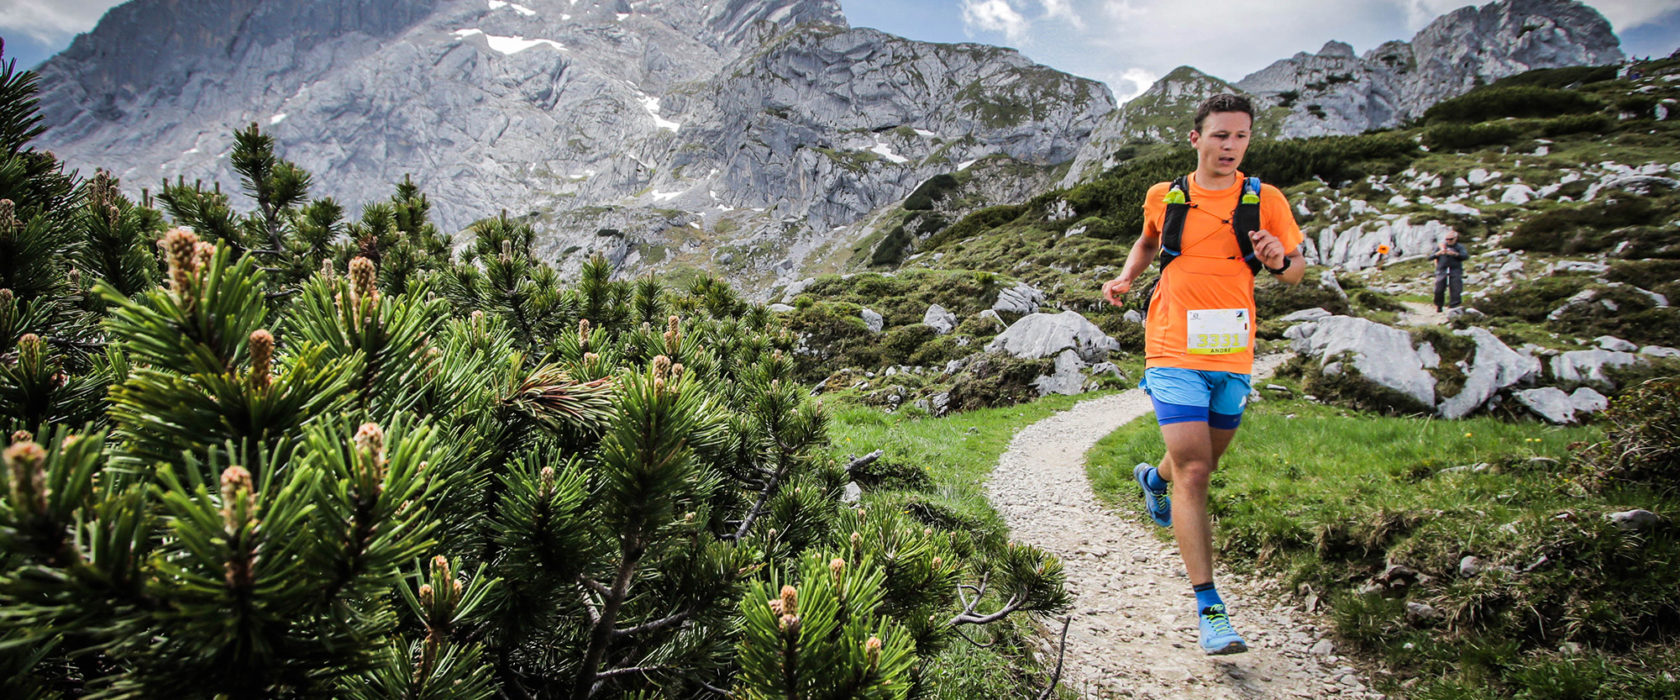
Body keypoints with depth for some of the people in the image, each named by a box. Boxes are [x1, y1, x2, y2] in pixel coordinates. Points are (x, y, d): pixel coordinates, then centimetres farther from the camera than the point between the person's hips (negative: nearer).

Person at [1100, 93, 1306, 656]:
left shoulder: (1265, 201, 1)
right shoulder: (1163, 197, 2)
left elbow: (1298, 270, 7)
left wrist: (1281, 261, -16)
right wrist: (1126, 277, 5)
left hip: (1233, 356, 3)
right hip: (1175, 352, -2)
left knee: (1203, 464, 19)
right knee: (1192, 471, -12)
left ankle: (1154, 478, 56)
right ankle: (1210, 608, -9)